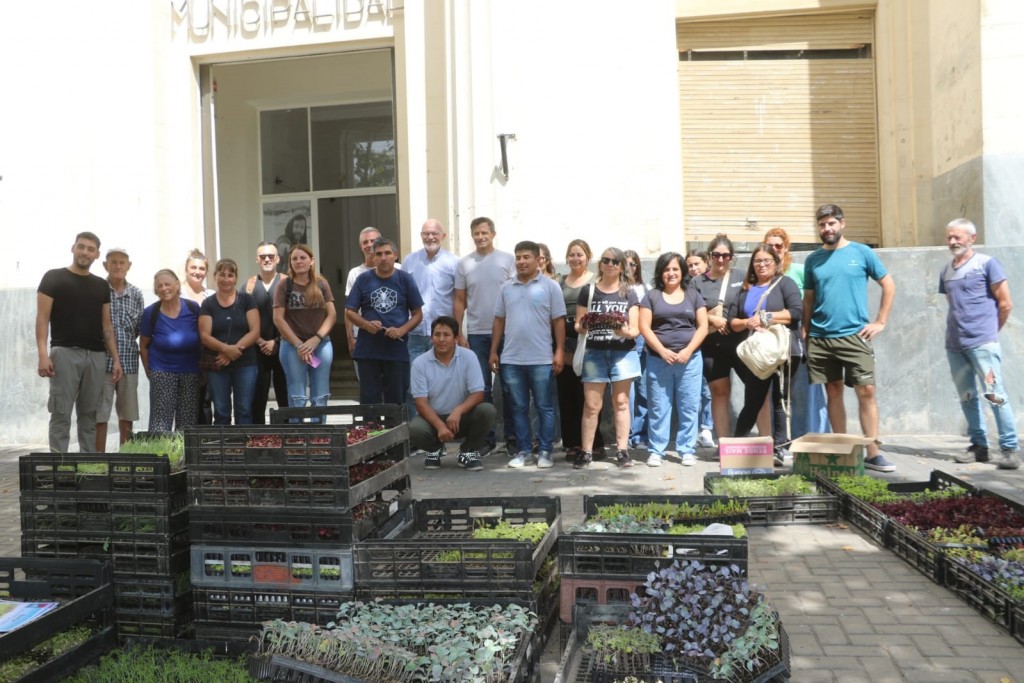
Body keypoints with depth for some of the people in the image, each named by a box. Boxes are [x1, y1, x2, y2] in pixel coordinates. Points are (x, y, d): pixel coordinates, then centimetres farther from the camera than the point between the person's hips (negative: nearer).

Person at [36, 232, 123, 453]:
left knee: (89, 414, 8)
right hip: (65, 353, -4)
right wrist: (43, 354, -15)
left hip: (96, 356, 4)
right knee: (61, 413, -5)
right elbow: (42, 318, -3)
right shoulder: (54, 278, 2)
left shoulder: (101, 285, 15)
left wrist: (116, 359, 8)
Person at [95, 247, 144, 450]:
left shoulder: (136, 294, 8)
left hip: (129, 362, 3)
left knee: (127, 416, 11)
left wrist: (125, 342, -2)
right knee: (100, 416, -1)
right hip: (103, 361, -3)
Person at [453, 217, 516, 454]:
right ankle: (486, 437, 15)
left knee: (508, 387, 4)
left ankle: (512, 437, 12)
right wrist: (459, 333, 3)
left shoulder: (508, 260, 2)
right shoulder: (464, 263, 7)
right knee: (482, 388, 7)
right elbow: (459, 301, 8)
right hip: (476, 334, 2)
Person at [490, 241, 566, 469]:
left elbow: (559, 321, -2)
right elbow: (499, 321, 13)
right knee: (519, 407, 10)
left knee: (544, 407, 4)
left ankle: (545, 451, 13)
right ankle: (523, 450, 19)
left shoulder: (550, 286, 0)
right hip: (511, 359, 4)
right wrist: (494, 351, 8)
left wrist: (559, 352, -8)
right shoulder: (506, 288, 10)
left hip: (541, 359, -3)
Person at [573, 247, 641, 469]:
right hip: (594, 353, 0)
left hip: (623, 352, 0)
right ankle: (586, 451, 4)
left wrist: (626, 332, -20)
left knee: (621, 402, 5)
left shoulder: (629, 293, 6)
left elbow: (635, 329, 2)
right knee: (591, 404, -1)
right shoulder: (588, 291, 6)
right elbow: (578, 325, 4)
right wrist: (582, 326, -18)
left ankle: (622, 450, 9)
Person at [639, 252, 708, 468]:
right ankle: (655, 451, 9)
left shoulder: (693, 295, 10)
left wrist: (688, 351, -9)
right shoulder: (651, 296, 7)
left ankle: (687, 450, 11)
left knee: (689, 407, 2)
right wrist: (663, 351, -11)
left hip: (690, 359, 1)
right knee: (658, 408, 2)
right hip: (658, 359, -1)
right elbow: (644, 327, 0)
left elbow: (703, 326, 5)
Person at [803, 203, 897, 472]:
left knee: (866, 392, -5)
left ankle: (873, 453, 2)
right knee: (833, 392, 8)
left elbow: (889, 286, 6)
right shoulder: (813, 260, 9)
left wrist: (880, 322, 0)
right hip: (820, 338, 2)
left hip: (854, 335, -2)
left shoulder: (861, 252, 2)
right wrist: (805, 333, 6)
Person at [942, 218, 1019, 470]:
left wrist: (990, 331, 7)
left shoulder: (987, 264, -2)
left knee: (994, 394, -8)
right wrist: (959, 330, 12)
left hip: (982, 343, -6)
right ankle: (979, 446, 18)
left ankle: (1010, 448, -2)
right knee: (967, 397, 9)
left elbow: (1005, 304, -1)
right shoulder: (946, 271, 14)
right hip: (954, 344, 6)